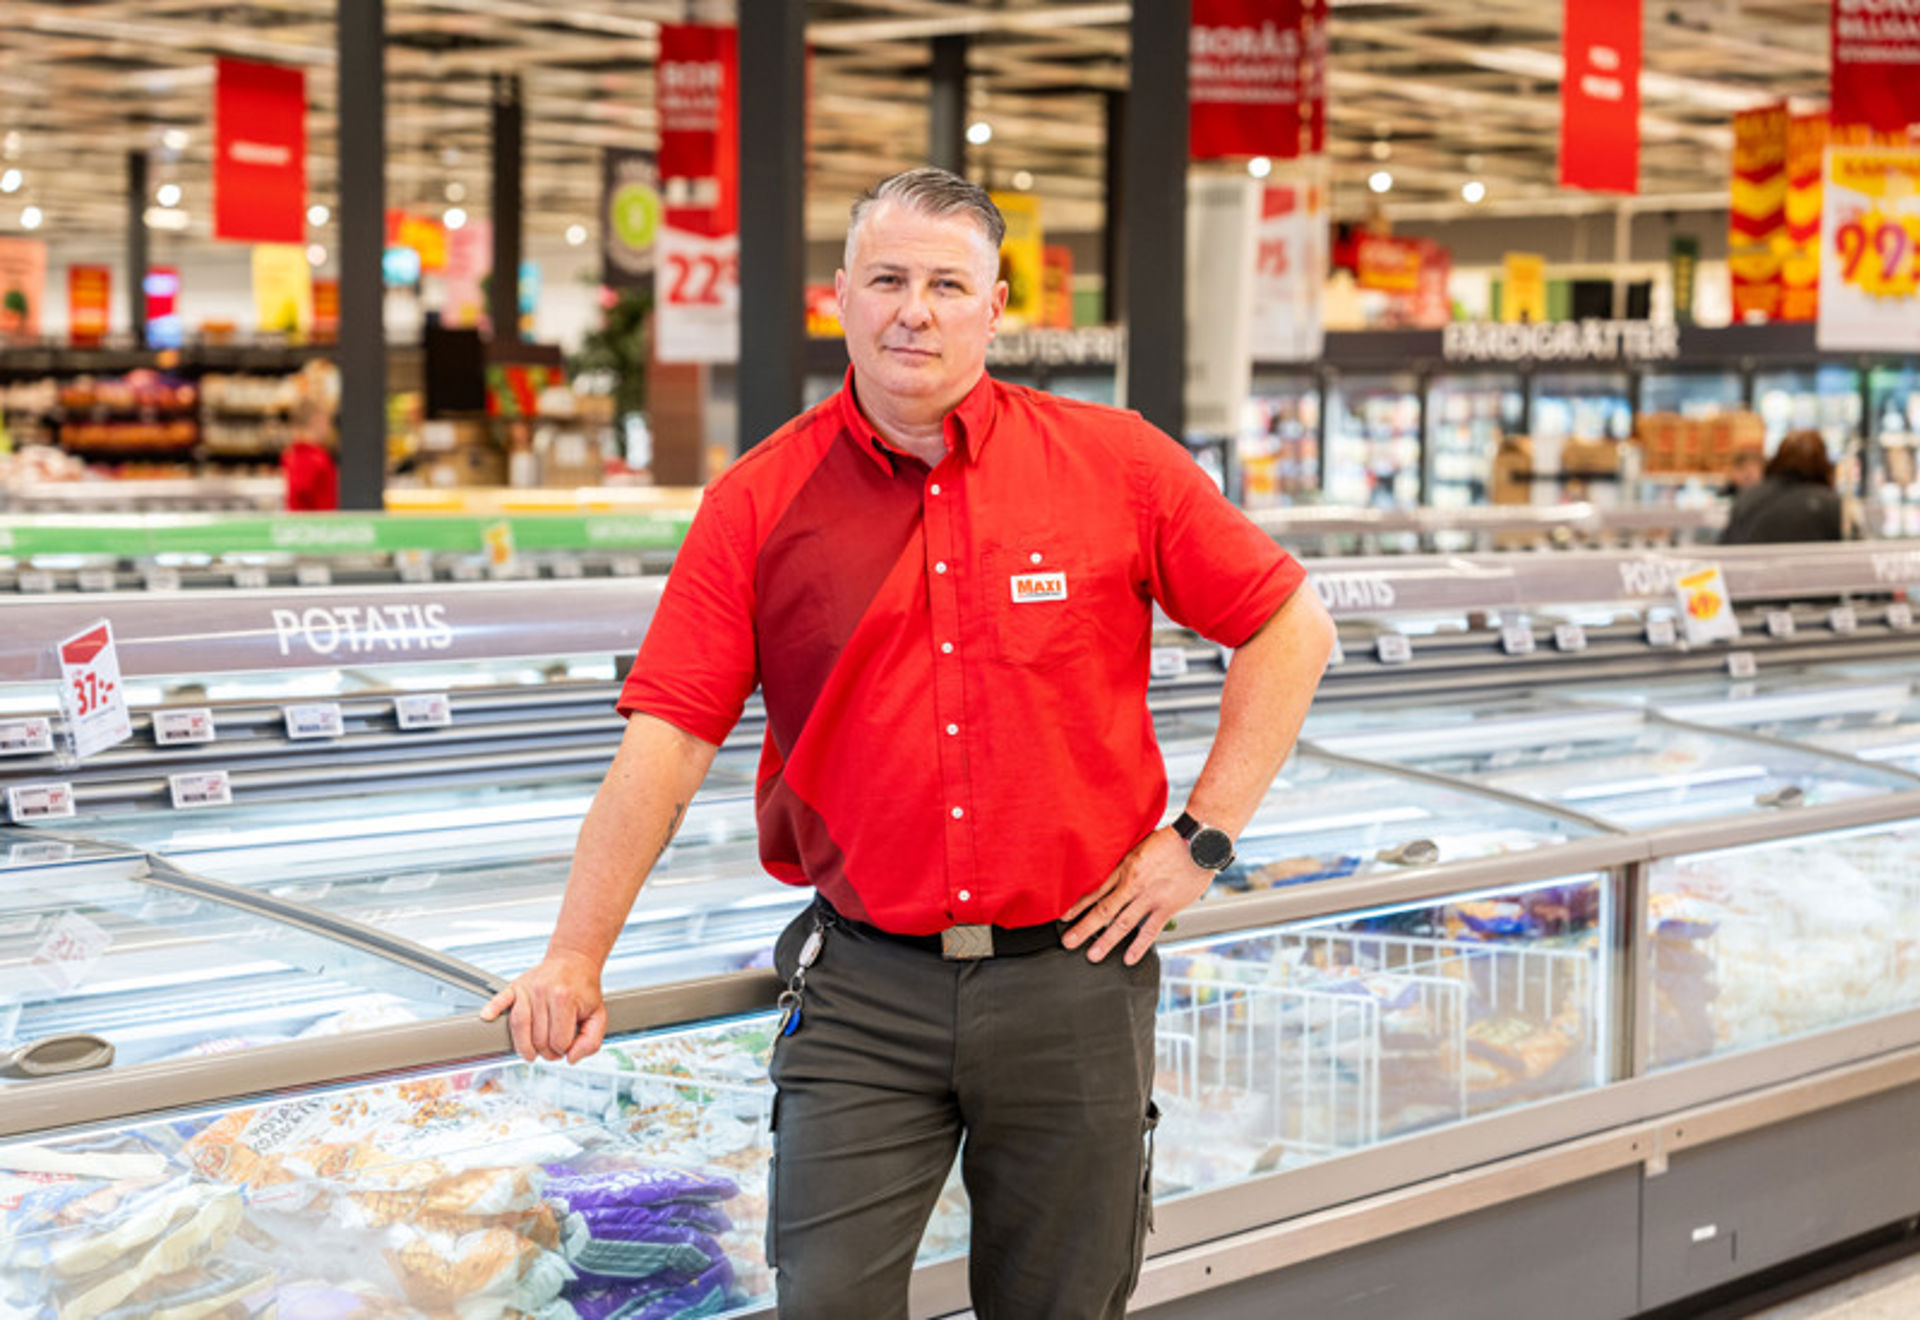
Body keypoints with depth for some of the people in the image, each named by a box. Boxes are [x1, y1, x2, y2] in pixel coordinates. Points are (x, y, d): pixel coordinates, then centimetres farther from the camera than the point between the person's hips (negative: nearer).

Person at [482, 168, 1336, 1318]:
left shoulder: (1118, 464, -2)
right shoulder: (762, 501, -1)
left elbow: (1293, 625, 5)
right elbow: (670, 734, -3)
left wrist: (1203, 837, 0)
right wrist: (577, 957, -8)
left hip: (1070, 974, 0)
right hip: (864, 988, 0)